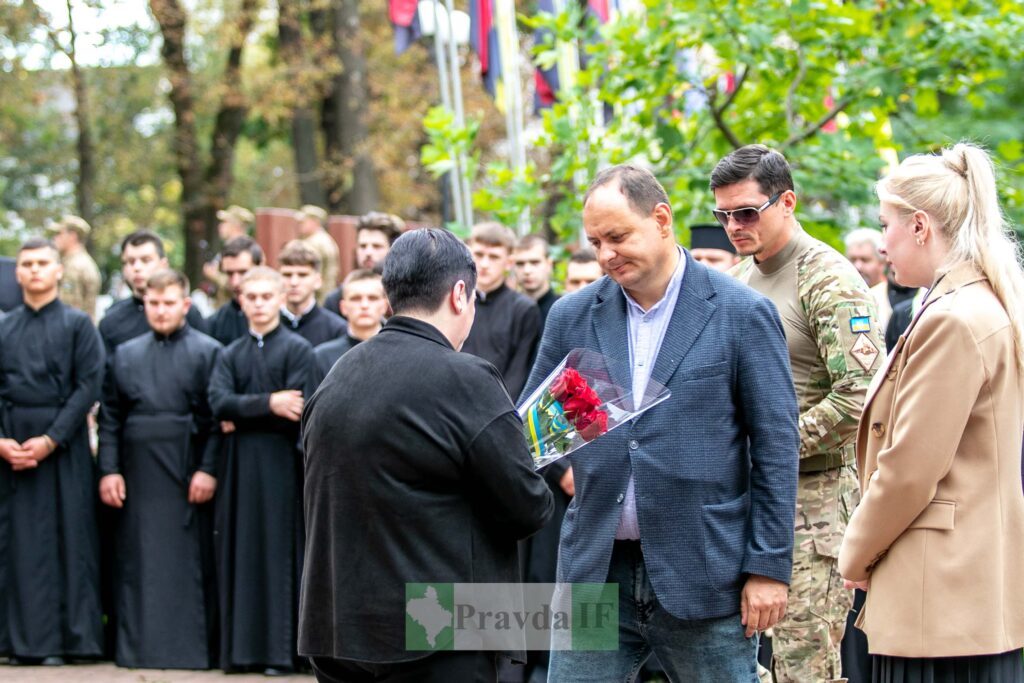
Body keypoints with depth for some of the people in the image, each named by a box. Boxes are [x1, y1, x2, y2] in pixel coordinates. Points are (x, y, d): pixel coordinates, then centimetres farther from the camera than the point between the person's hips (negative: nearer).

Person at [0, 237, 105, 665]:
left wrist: (51, 439, -13)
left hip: (63, 448, -3)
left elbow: (88, 386, -4)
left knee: (65, 538, -3)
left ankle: (62, 638, 2)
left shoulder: (78, 325, 3)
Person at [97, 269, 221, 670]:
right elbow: (109, 418, 11)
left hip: (186, 477, -3)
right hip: (137, 477, 3)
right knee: (138, 563, 3)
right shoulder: (126, 355, 14)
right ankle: (137, 647, 8)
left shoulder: (208, 352, 3)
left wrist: (208, 470, -11)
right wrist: (108, 469, 1)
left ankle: (191, 647, 2)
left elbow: (218, 418, -2)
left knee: (190, 562, -2)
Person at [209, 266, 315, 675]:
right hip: (238, 466, 4)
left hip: (280, 462, -4)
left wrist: (244, 413, -7)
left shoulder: (298, 349, 1)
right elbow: (219, 403, -4)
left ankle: (278, 649, -1)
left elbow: (296, 412, -10)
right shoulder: (230, 355, 14)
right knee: (240, 553, 3)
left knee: (278, 550, -3)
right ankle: (240, 648, 6)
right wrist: (268, 404, -16)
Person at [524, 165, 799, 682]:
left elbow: (776, 445, -3)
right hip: (596, 569, 3)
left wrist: (769, 567, -6)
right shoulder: (572, 316, 7)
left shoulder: (743, 314, -3)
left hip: (703, 574, -3)